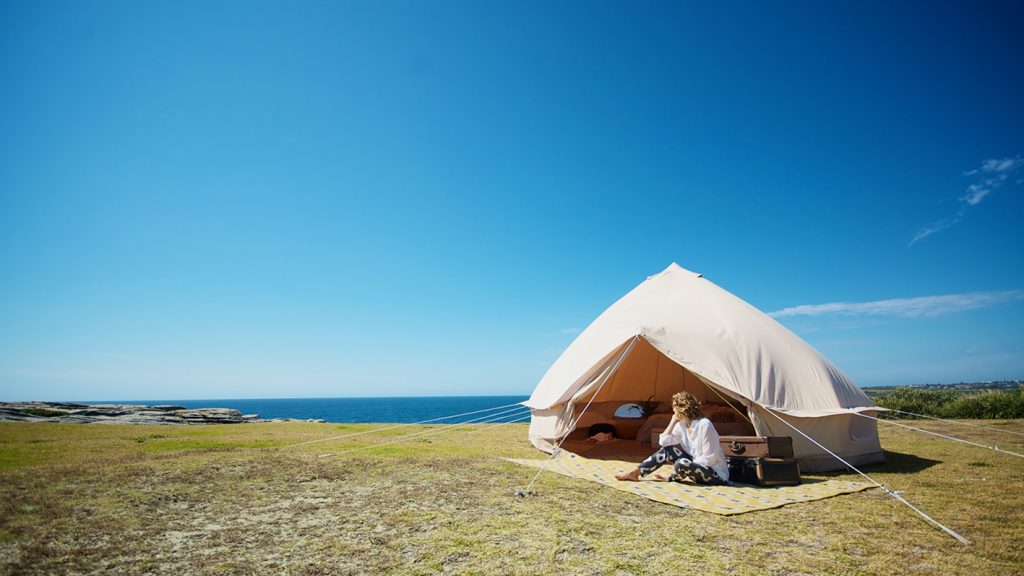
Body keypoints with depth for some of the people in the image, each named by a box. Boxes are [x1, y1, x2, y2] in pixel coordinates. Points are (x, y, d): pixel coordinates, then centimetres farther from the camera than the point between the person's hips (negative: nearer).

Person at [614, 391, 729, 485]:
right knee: (667, 450, -6)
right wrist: (673, 421, -3)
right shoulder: (681, 425, 2)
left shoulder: (705, 426, -23)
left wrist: (687, 466, -18)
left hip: (716, 474, -8)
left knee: (682, 464, -33)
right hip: (697, 466, 8)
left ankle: (671, 479, 2)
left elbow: (709, 458, -22)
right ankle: (635, 472, -3)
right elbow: (663, 441, -1)